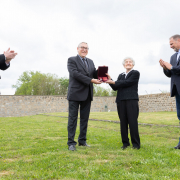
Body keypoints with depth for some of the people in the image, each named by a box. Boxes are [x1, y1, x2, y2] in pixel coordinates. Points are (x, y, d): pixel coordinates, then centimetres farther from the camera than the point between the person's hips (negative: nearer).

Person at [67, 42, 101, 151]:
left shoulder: (90, 62, 18)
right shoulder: (72, 60, -2)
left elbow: (95, 75, 12)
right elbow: (75, 73, -16)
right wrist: (91, 80, -21)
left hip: (87, 94, 6)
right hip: (75, 93, -6)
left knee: (85, 118, 11)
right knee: (73, 118, -2)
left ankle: (82, 140, 21)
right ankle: (71, 143, 3)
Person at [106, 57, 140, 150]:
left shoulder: (135, 73, 7)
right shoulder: (121, 75, 22)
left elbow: (127, 82, -8)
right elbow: (115, 88, 14)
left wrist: (113, 82, -8)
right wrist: (110, 80, -2)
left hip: (131, 100, -5)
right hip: (121, 100, 5)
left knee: (133, 122, -7)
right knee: (123, 122, 4)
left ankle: (136, 143, 0)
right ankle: (125, 143, 10)